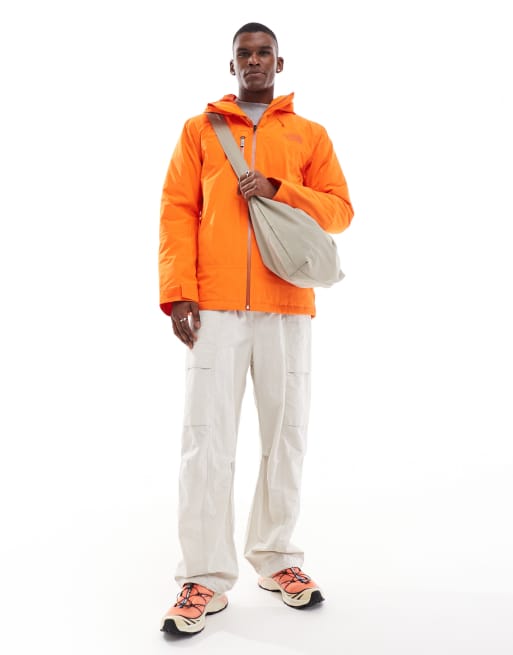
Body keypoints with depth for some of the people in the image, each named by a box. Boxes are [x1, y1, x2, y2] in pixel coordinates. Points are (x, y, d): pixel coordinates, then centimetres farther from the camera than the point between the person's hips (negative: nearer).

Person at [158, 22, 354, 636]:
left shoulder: (310, 135, 17)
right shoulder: (199, 129, 15)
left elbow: (339, 209, 10)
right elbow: (177, 212, 6)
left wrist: (279, 190, -8)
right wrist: (178, 293, -6)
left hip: (286, 304, 1)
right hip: (214, 305, -1)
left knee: (285, 435, 5)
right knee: (207, 439, -5)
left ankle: (276, 559, 20)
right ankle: (206, 580, 2)